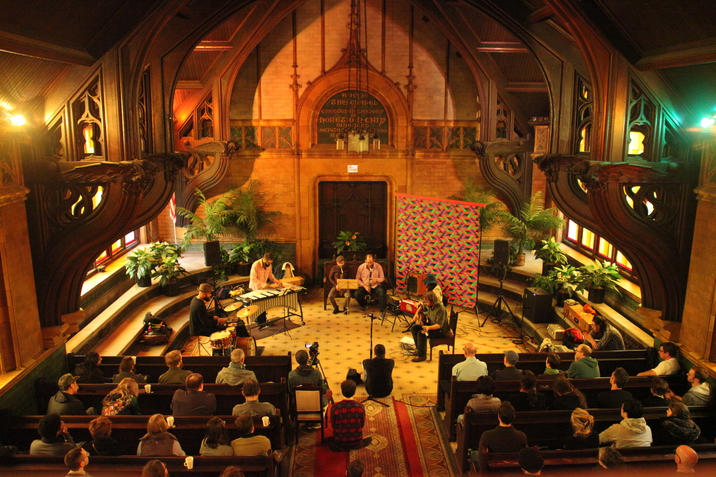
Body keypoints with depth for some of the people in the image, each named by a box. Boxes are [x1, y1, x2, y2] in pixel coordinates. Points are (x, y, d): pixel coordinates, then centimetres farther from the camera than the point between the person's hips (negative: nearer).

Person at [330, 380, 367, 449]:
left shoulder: (334, 408, -24)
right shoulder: (361, 407, -22)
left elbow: (333, 425, -8)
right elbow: (362, 425, -6)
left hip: (340, 442, 0)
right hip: (357, 442, 1)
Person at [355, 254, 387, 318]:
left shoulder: (378, 266, -6)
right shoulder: (361, 267, -5)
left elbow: (382, 278, 1)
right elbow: (357, 279, 0)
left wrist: (376, 280, -22)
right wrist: (364, 286, -15)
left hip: (376, 285, -1)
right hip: (365, 286, 1)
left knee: (382, 293, -34)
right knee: (357, 294, -27)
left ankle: (382, 311, -16)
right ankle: (363, 305, 9)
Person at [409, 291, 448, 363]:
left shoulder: (440, 309, -30)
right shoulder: (429, 305, -3)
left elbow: (439, 325, -31)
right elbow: (422, 308, 20)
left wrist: (429, 327, -45)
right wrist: (417, 314, 1)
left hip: (440, 330, -9)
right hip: (430, 324, 9)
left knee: (421, 333, -27)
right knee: (414, 328, 0)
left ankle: (422, 356, -13)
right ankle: (419, 349, 11)